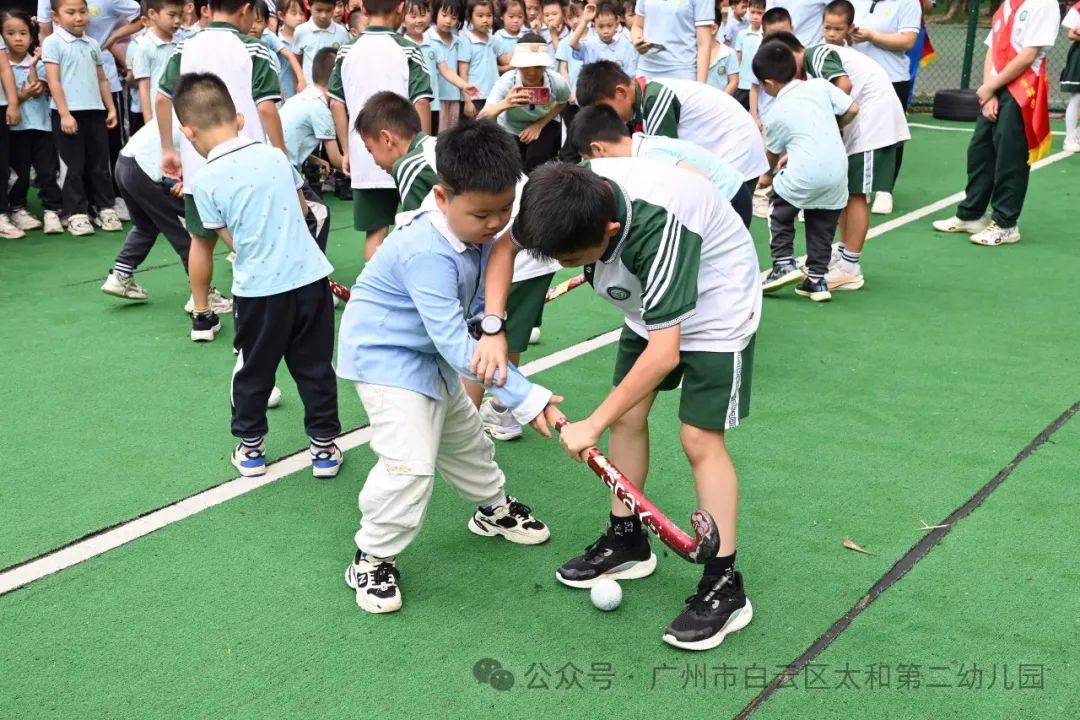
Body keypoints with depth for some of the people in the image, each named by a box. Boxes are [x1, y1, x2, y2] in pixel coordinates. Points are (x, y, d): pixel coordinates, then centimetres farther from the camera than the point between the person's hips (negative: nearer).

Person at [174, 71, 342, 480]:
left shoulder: (205, 181, -8)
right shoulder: (275, 155, 2)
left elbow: (233, 241, -1)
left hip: (260, 289, -3)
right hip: (310, 277, 3)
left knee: (253, 372, 17)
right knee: (315, 368, 14)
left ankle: (251, 449, 30)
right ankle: (325, 447, 22)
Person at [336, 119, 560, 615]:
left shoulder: (479, 231, -13)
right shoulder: (427, 255, -37)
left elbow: (481, 289, 7)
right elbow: (454, 342, -39)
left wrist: (492, 326, -13)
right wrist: (526, 398, -39)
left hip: (432, 353, 9)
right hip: (385, 353, -8)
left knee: (463, 436, 24)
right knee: (410, 460, -19)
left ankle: (493, 508, 48)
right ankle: (372, 559, 1)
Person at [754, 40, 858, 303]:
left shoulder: (778, 113, 1)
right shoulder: (820, 85, 4)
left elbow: (772, 155, 14)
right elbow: (852, 109, 3)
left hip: (803, 175, -4)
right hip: (837, 173, 4)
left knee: (780, 213, 21)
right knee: (822, 227, 17)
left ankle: (784, 264, 9)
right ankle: (817, 279, 17)